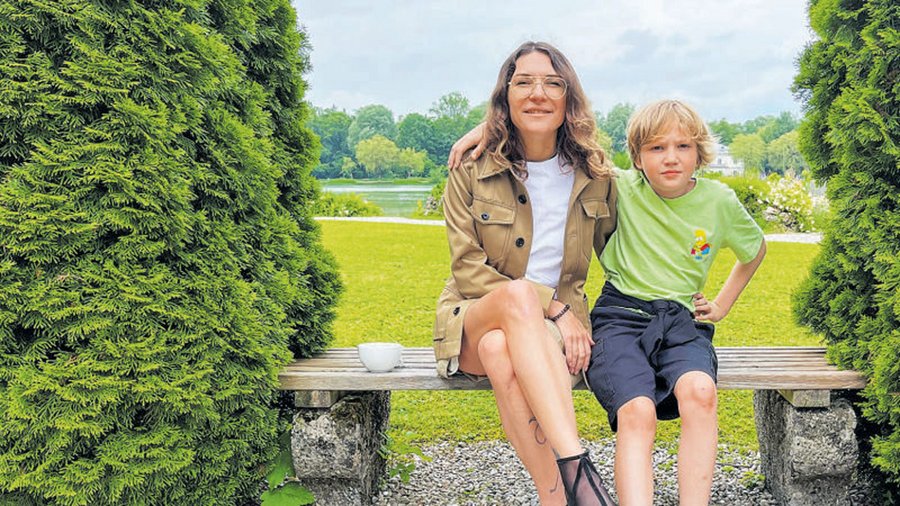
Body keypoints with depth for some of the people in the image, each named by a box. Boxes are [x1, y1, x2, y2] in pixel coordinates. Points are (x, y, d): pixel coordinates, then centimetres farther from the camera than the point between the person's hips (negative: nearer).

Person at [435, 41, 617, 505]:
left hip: (555, 326, 1)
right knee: (517, 294, -38)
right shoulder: (471, 172, -2)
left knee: (501, 351, -37)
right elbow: (468, 270, -7)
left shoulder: (595, 176, 4)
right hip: (474, 319, 0)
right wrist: (552, 306, -17)